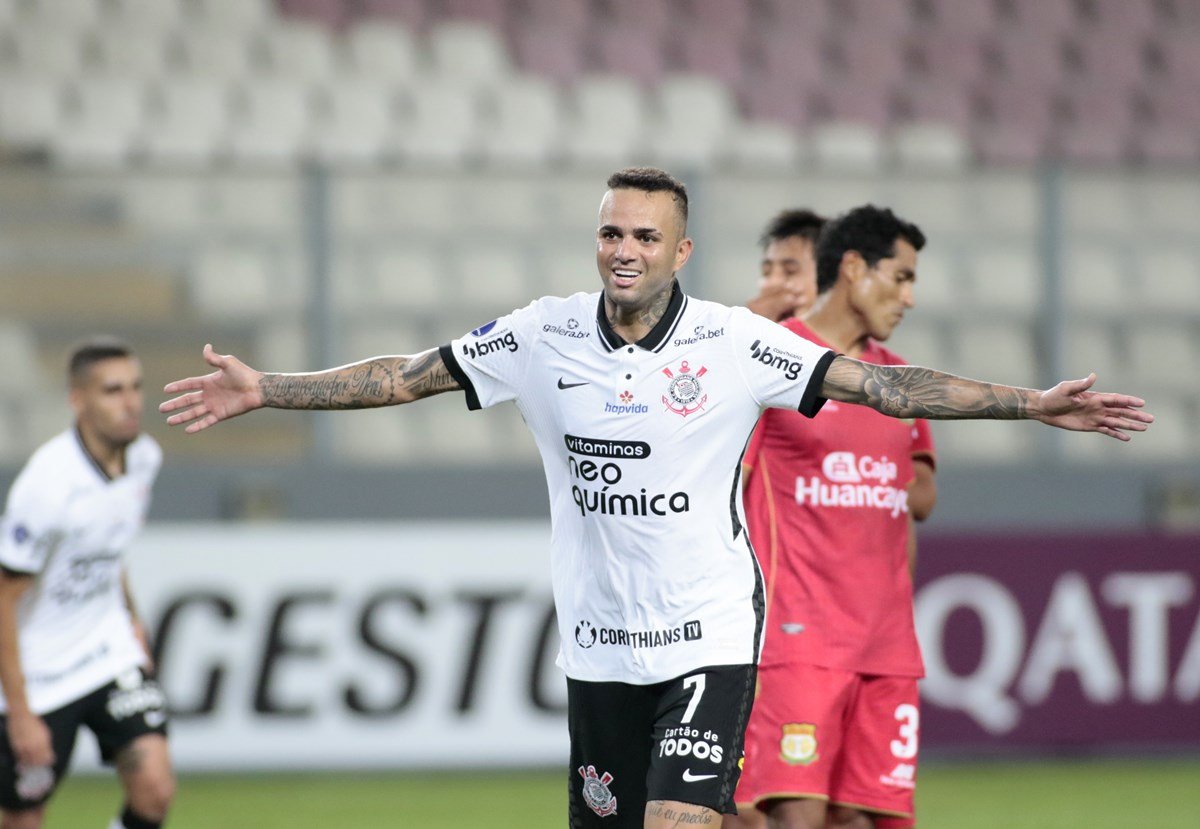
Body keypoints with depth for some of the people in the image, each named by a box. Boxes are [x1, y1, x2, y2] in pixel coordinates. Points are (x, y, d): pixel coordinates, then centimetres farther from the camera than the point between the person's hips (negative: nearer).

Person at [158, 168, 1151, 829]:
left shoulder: (735, 342, -8)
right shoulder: (544, 335, -1)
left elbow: (878, 384, -10)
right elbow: (404, 376, 4)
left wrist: (1032, 403, -17)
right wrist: (263, 389, 0)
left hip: (708, 636, -3)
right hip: (598, 643, 3)